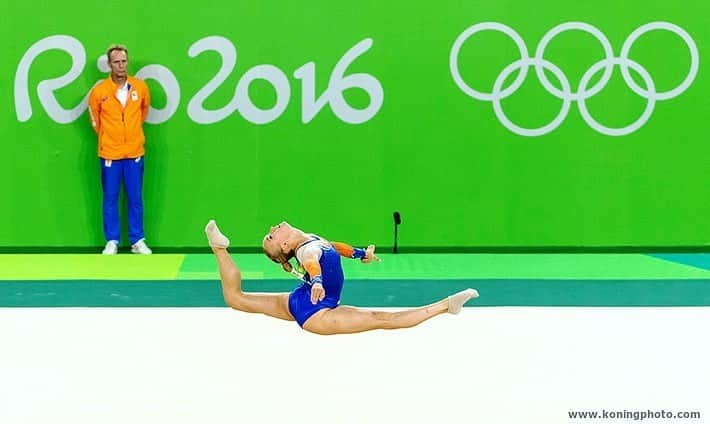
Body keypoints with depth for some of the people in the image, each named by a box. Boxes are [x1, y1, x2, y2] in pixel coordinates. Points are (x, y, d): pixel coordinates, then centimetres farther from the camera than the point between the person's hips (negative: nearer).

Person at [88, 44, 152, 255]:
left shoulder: (140, 87, -3)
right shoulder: (99, 91, -8)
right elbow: (95, 119, 9)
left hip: (134, 152, 1)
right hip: (109, 153, -1)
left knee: (135, 198, 6)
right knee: (110, 199, 6)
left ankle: (137, 241, 15)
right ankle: (112, 242, 14)